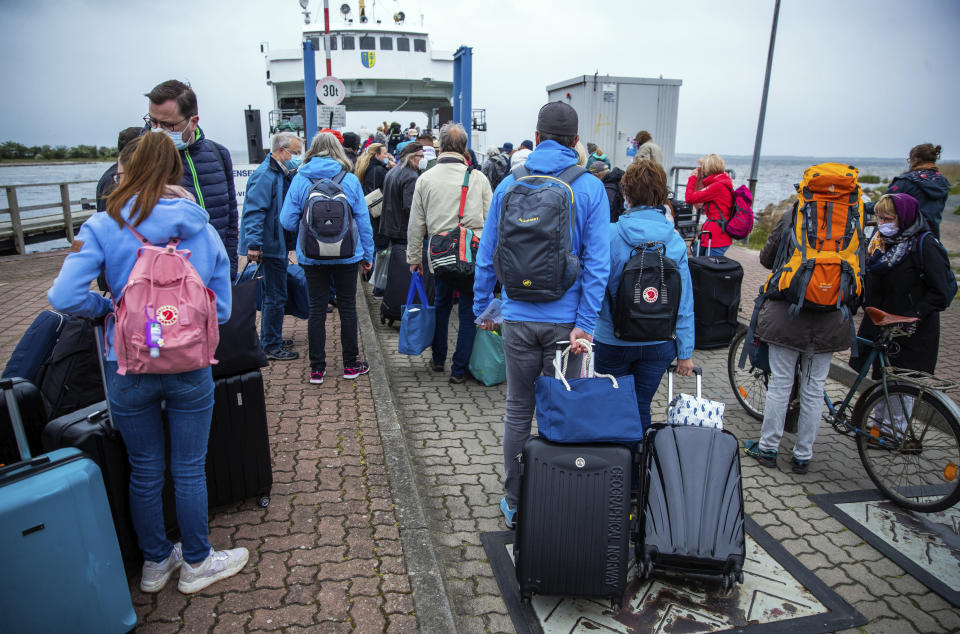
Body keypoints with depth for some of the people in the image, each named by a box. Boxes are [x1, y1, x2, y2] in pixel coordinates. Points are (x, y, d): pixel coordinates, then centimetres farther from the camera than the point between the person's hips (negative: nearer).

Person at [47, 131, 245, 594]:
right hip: (190, 365, 1)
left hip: (129, 369, 0)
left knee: (144, 472, 17)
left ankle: (156, 562, 37)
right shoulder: (204, 230, -2)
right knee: (189, 469, 15)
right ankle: (196, 563, 32)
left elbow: (65, 297, -15)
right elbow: (221, 309, 1)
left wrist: (109, 309, 4)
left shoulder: (103, 227, -7)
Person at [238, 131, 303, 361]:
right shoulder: (265, 175, -17)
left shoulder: (281, 173, 14)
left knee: (274, 295, 18)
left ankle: (272, 340, 31)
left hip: (278, 245, 10)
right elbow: (255, 211, -24)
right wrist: (253, 244, -27)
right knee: (275, 297, -4)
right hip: (270, 246, -10)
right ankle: (271, 346, 7)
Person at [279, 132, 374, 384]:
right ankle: (351, 365, 19)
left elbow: (287, 221, -5)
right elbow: (363, 221, -1)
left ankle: (317, 369, 13)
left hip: (312, 256, 0)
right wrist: (368, 255, 8)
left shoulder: (300, 179, -4)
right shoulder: (350, 180, -4)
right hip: (347, 255, 0)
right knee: (347, 308, 10)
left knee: (317, 309, 8)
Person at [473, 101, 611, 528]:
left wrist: (481, 308, 12)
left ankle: (514, 504, 25)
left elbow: (487, 254, 3)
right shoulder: (591, 189, -3)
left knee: (518, 411, 13)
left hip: (519, 318, 1)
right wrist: (585, 323, -8)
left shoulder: (509, 184, 1)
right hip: (565, 321, -1)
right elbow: (597, 262, -10)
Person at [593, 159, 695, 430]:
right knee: (641, 409, 14)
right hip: (658, 343, 2)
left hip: (612, 340, -2)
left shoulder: (609, 235, -12)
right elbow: (684, 302, -2)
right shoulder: (675, 241, -5)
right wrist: (685, 352, 5)